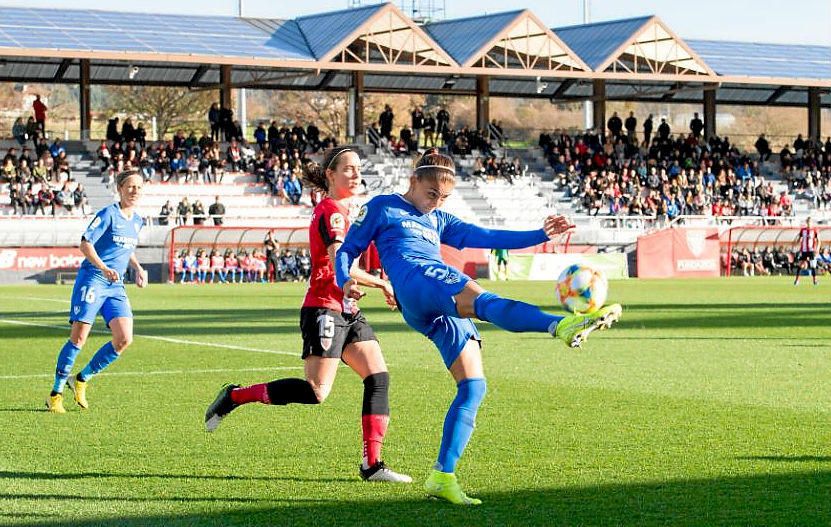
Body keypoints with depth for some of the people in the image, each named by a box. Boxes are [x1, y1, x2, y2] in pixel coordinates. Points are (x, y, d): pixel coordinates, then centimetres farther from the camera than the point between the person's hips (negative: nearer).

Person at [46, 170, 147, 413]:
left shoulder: (137, 220, 13)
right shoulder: (108, 214, -9)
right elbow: (85, 243, -14)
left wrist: (138, 268, 12)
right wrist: (104, 268, -27)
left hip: (116, 286, 7)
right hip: (92, 280, -7)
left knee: (124, 339, -8)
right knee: (78, 338, -10)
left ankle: (81, 380, 10)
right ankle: (56, 394, 2)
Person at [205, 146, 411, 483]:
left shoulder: (342, 209, 18)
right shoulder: (331, 211, -12)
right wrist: (381, 283, -15)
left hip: (347, 311, 10)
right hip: (324, 309, -10)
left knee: (378, 377, -1)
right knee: (317, 392, -14)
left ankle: (372, 464, -1)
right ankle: (235, 396, 0)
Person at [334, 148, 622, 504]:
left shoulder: (439, 221, 34)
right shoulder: (383, 207, 18)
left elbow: (486, 237, 29)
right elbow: (347, 249, 14)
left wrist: (540, 235, 20)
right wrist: (346, 281, -7)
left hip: (443, 311, 7)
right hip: (415, 281, -7)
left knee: (473, 386, -7)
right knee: (485, 302, -34)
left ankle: (442, 477, -5)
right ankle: (562, 326, -62)